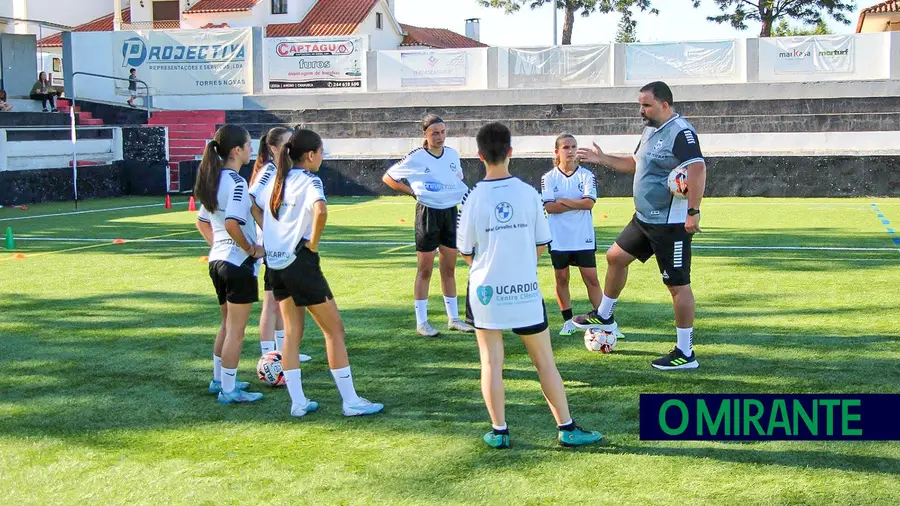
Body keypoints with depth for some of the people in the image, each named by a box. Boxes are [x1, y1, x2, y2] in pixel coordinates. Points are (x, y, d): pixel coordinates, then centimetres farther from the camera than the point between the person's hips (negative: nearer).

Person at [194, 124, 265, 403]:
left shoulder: (213, 181, 10)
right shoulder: (236, 182, -17)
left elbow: (202, 221, 19)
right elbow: (232, 223, -28)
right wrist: (251, 248, -16)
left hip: (218, 260, 9)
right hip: (239, 264, -9)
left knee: (227, 325, 22)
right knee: (236, 330, 0)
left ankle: (219, 380, 31)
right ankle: (229, 390, 7)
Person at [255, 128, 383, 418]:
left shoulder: (277, 180, 11)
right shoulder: (309, 181, -12)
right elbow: (320, 210, -31)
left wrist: (271, 234, 15)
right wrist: (314, 242, -17)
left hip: (275, 263, 8)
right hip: (300, 262, -8)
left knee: (292, 332, 14)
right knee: (334, 329, 2)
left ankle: (298, 402, 14)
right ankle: (351, 402, 5)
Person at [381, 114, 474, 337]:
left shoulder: (453, 154, 5)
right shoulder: (416, 157, -10)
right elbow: (388, 178, -3)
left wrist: (463, 193, 6)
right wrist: (413, 191, -10)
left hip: (451, 212, 5)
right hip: (428, 213, -5)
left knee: (449, 269, 12)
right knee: (425, 270, 1)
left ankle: (453, 318, 21)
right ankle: (421, 322, 8)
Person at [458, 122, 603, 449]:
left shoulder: (473, 198, -9)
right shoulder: (528, 193, -6)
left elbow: (465, 253, -1)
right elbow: (541, 245, 1)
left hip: (486, 290, -1)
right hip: (526, 290, 1)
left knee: (491, 361, 9)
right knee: (544, 361, 9)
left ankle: (499, 431, 10)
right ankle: (567, 428, 14)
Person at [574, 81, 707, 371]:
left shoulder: (681, 132, -19)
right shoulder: (650, 131, 12)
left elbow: (698, 170, -29)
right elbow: (635, 164, 27)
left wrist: (693, 212, -32)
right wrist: (602, 160, 23)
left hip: (670, 224, -10)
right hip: (645, 218, 10)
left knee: (678, 284, -3)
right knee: (615, 257, 20)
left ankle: (685, 354, 6)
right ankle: (604, 316, 40)